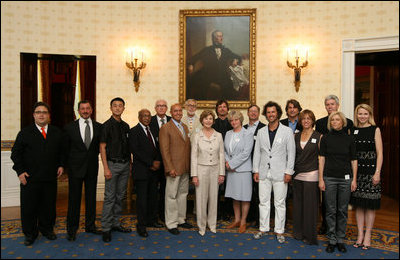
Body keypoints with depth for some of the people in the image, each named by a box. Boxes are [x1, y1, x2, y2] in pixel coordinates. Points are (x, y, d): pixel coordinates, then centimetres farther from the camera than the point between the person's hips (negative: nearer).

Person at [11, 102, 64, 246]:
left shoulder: (57, 133, 7)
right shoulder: (25, 133, 2)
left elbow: (62, 151, 15)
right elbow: (16, 153, 1)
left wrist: (61, 165, 2)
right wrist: (20, 171, -7)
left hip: (50, 177, 2)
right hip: (30, 178, -1)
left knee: (49, 206, 11)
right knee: (29, 207, 8)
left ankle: (47, 229, 30)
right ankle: (30, 234, 24)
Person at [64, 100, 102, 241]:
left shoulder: (99, 127, 3)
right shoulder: (69, 127, -1)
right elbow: (66, 149, 3)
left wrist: (93, 158, 2)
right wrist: (68, 165, 1)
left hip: (92, 168, 2)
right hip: (75, 168, -2)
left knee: (91, 198, 11)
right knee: (74, 198, 4)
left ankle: (90, 225, 26)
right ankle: (72, 229, 18)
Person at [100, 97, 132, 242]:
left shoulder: (126, 126, 11)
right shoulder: (107, 125, -5)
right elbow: (102, 148, -8)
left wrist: (130, 164, 11)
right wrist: (106, 168, -14)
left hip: (125, 164, 6)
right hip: (113, 164, -6)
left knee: (120, 196, 12)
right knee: (110, 197, -3)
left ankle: (116, 223, 24)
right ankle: (106, 228, 7)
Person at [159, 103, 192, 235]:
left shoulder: (185, 127, 14)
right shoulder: (165, 128, -8)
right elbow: (164, 150, -12)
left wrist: (190, 165, 9)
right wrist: (170, 168, -17)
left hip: (185, 168, 7)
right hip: (174, 168, -7)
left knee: (183, 194, 15)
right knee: (172, 195, 1)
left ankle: (181, 219, 29)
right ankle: (171, 223, 13)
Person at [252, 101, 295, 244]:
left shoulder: (287, 131, -1)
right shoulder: (261, 132, 8)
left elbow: (291, 153, -2)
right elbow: (257, 152, 10)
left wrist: (288, 172, -8)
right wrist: (255, 170, 5)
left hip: (280, 173, -3)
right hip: (264, 173, 3)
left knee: (280, 203, 5)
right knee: (263, 202, 10)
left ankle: (279, 231, 19)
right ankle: (263, 228, 23)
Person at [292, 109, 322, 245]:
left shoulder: (318, 136, -2)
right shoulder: (296, 136, 10)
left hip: (311, 175, -4)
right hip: (297, 175, 4)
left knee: (310, 205, 1)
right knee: (298, 204, 10)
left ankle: (310, 235, 15)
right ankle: (298, 232, 24)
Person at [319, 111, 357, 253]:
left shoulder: (349, 138, 3)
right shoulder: (326, 138, 2)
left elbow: (354, 160, 6)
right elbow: (322, 159, 1)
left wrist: (354, 179, 1)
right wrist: (320, 179, -3)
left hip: (345, 178, 1)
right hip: (329, 178, -1)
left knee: (343, 210, 7)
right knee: (331, 210, 4)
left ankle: (340, 239, 20)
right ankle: (332, 240, 15)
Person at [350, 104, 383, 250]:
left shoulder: (375, 130, 1)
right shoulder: (352, 130, 8)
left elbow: (379, 153, -3)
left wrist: (377, 173, -10)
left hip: (371, 170, -3)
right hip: (356, 171, 3)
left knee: (370, 205, 3)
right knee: (358, 204, 8)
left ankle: (367, 236, 15)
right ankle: (360, 234, 19)